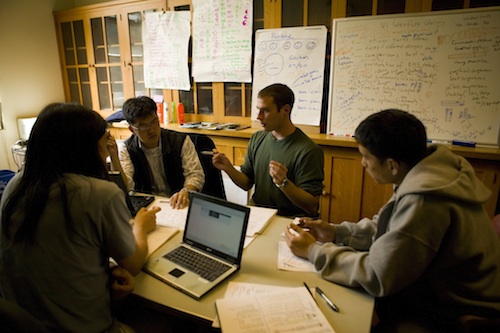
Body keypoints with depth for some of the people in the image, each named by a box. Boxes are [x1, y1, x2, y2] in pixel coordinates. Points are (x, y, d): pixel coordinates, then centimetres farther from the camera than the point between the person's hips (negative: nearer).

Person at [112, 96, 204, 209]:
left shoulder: (181, 141, -2)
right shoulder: (126, 150, -2)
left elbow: (195, 174, -5)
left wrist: (186, 191, -27)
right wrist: (114, 156, -25)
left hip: (179, 206, -2)